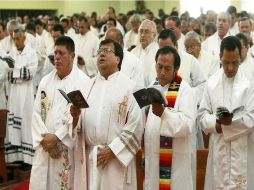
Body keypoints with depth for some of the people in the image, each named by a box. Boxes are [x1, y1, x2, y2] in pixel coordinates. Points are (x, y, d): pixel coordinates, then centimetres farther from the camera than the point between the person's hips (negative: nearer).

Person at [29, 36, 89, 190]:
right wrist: (44, 138, -7)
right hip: (45, 148, 4)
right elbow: (37, 113, 7)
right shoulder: (46, 81, 11)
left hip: (70, 147, -4)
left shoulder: (82, 82, -6)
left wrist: (57, 137, -14)